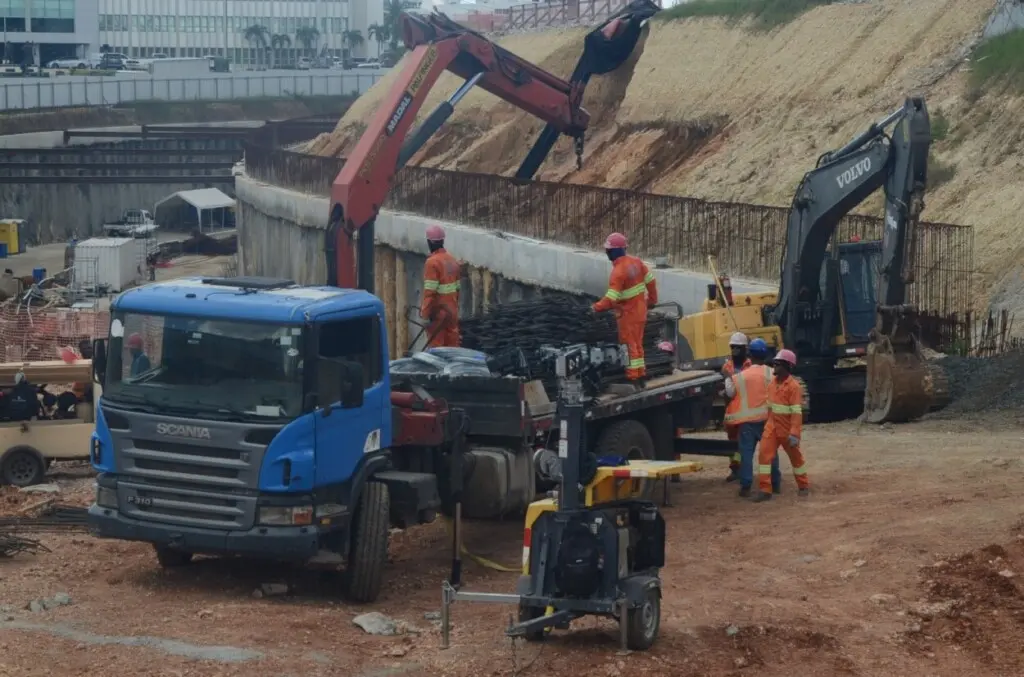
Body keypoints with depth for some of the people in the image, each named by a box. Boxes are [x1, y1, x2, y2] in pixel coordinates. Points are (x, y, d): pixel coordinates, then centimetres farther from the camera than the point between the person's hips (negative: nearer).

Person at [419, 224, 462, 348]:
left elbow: (430, 292, -20)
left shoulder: (432, 262, -16)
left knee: (436, 346, -2)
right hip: (452, 310, 7)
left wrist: (425, 314, -17)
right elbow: (457, 288, 12)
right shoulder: (452, 260, 8)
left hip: (438, 311, -7)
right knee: (452, 345, 11)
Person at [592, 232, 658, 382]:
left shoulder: (619, 271, -25)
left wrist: (596, 307, -15)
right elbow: (650, 281, 7)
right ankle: (641, 372, 25)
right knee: (637, 342, 18)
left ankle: (633, 375, 4)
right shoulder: (636, 262, -2)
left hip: (628, 313, -8)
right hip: (640, 309, 8)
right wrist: (652, 299, 20)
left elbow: (611, 299, -27)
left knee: (629, 343, 1)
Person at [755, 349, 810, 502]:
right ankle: (765, 490, -7)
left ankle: (803, 486, 32)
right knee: (764, 454, -8)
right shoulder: (773, 383, 5)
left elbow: (797, 412, -22)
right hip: (772, 427, 6)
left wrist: (794, 434, -27)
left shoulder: (793, 386, -18)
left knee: (795, 457, 12)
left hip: (787, 429, -6)